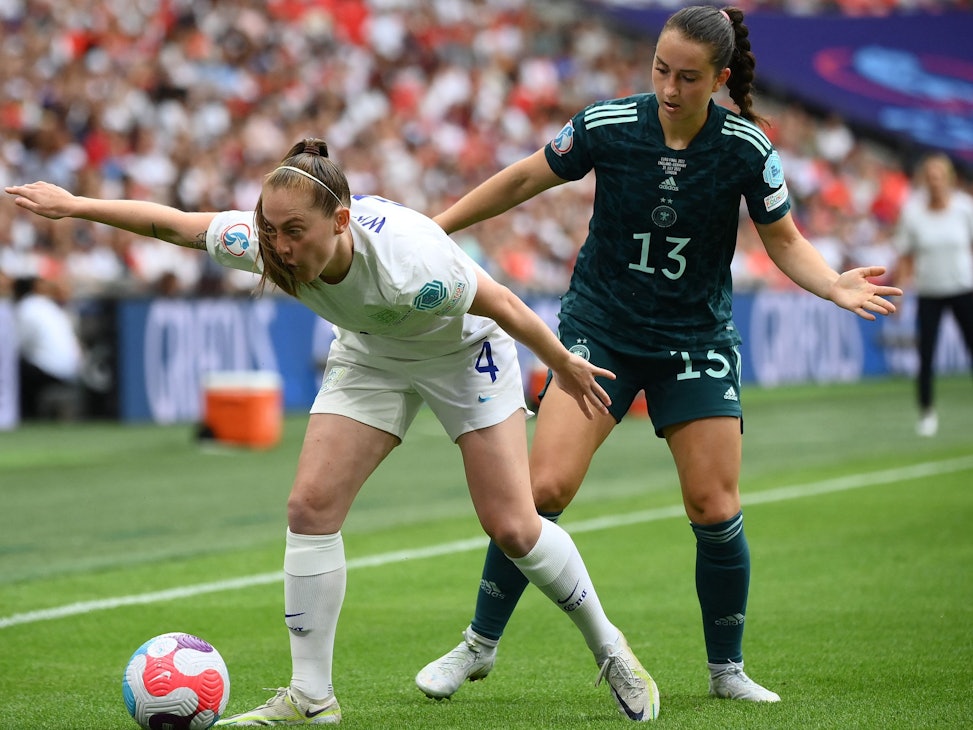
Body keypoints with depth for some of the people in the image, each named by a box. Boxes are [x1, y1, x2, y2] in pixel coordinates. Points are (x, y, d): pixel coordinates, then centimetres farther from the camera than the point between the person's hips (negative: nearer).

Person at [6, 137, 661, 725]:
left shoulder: (411, 267, -42)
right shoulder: (268, 245, -29)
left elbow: (503, 304, -25)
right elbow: (170, 222, -14)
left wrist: (565, 366, -11)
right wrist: (74, 205, -10)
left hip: (464, 350, -5)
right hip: (371, 354, 5)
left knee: (512, 528, -8)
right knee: (311, 506, -10)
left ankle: (608, 647, 17)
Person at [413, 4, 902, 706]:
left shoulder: (745, 147, -12)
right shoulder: (608, 124, -12)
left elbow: (785, 241, -1)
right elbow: (523, 180, 2)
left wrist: (836, 284, -20)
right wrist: (433, 227, 3)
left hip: (697, 339, 1)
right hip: (600, 328, 0)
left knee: (715, 508, -5)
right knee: (544, 487, -13)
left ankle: (728, 670, 15)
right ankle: (478, 646, 4)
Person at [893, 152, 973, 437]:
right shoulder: (911, 211, -5)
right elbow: (905, 256, 3)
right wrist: (902, 288, -2)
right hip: (928, 293, 0)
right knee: (926, 355, -4)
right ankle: (926, 412, 12)